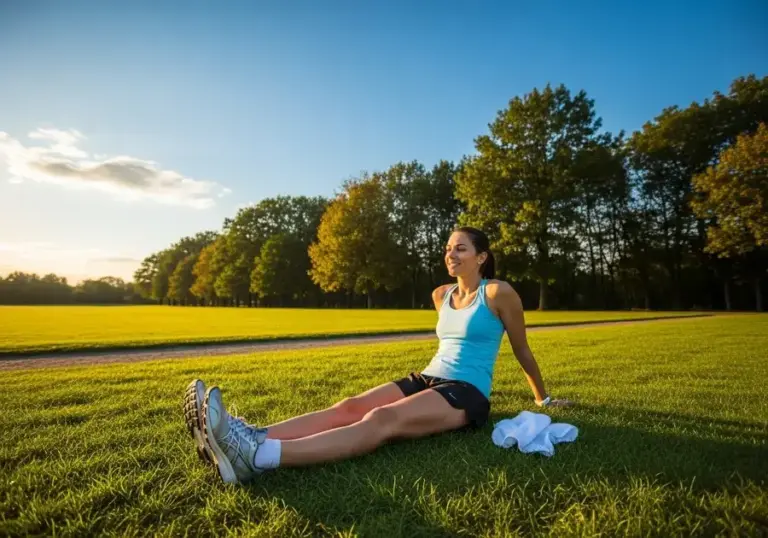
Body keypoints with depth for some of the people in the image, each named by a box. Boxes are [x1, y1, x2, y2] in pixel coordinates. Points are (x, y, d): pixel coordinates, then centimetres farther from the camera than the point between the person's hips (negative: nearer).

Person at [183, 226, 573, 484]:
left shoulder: (499, 293, -3)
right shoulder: (441, 295, 14)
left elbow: (522, 350, 7)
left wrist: (543, 399, 17)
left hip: (466, 395, -6)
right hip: (426, 380, 7)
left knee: (380, 421, -33)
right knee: (349, 407, -21)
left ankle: (258, 458, -52)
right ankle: (251, 439, -39)